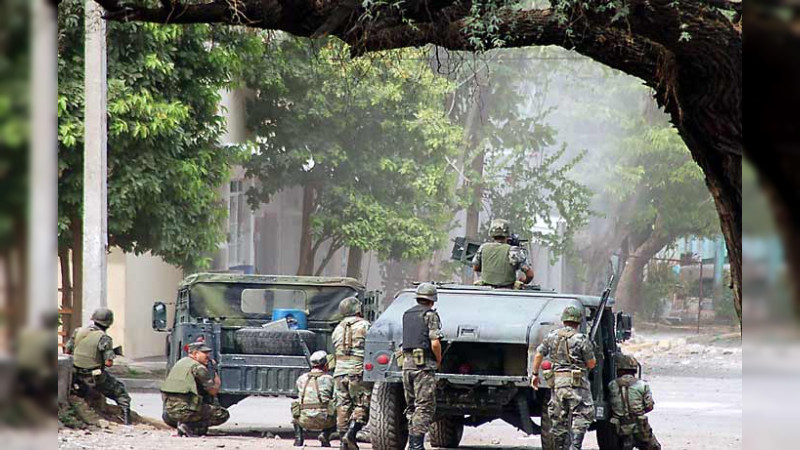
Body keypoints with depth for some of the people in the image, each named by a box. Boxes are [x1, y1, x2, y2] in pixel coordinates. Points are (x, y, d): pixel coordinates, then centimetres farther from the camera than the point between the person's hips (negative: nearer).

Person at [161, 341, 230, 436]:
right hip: (185, 411, -8)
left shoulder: (180, 362, 17)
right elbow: (213, 391, -4)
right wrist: (217, 383, 19)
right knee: (223, 414, -1)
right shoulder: (198, 368, -8)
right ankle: (189, 426, -10)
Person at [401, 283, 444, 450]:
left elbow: (406, 340, 14)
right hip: (424, 365, -7)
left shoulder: (406, 314, 14)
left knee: (411, 407, 14)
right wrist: (439, 361, 2)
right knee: (425, 407, -5)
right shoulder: (430, 315, -7)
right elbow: (435, 343, -15)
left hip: (407, 363, 7)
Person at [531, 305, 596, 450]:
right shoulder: (581, 339, -7)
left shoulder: (551, 336, 7)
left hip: (556, 382, 5)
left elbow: (538, 355, 12)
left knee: (558, 419, 12)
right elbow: (591, 364, -4)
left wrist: (535, 374, 23)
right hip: (577, 383, -4)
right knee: (581, 416, -4)